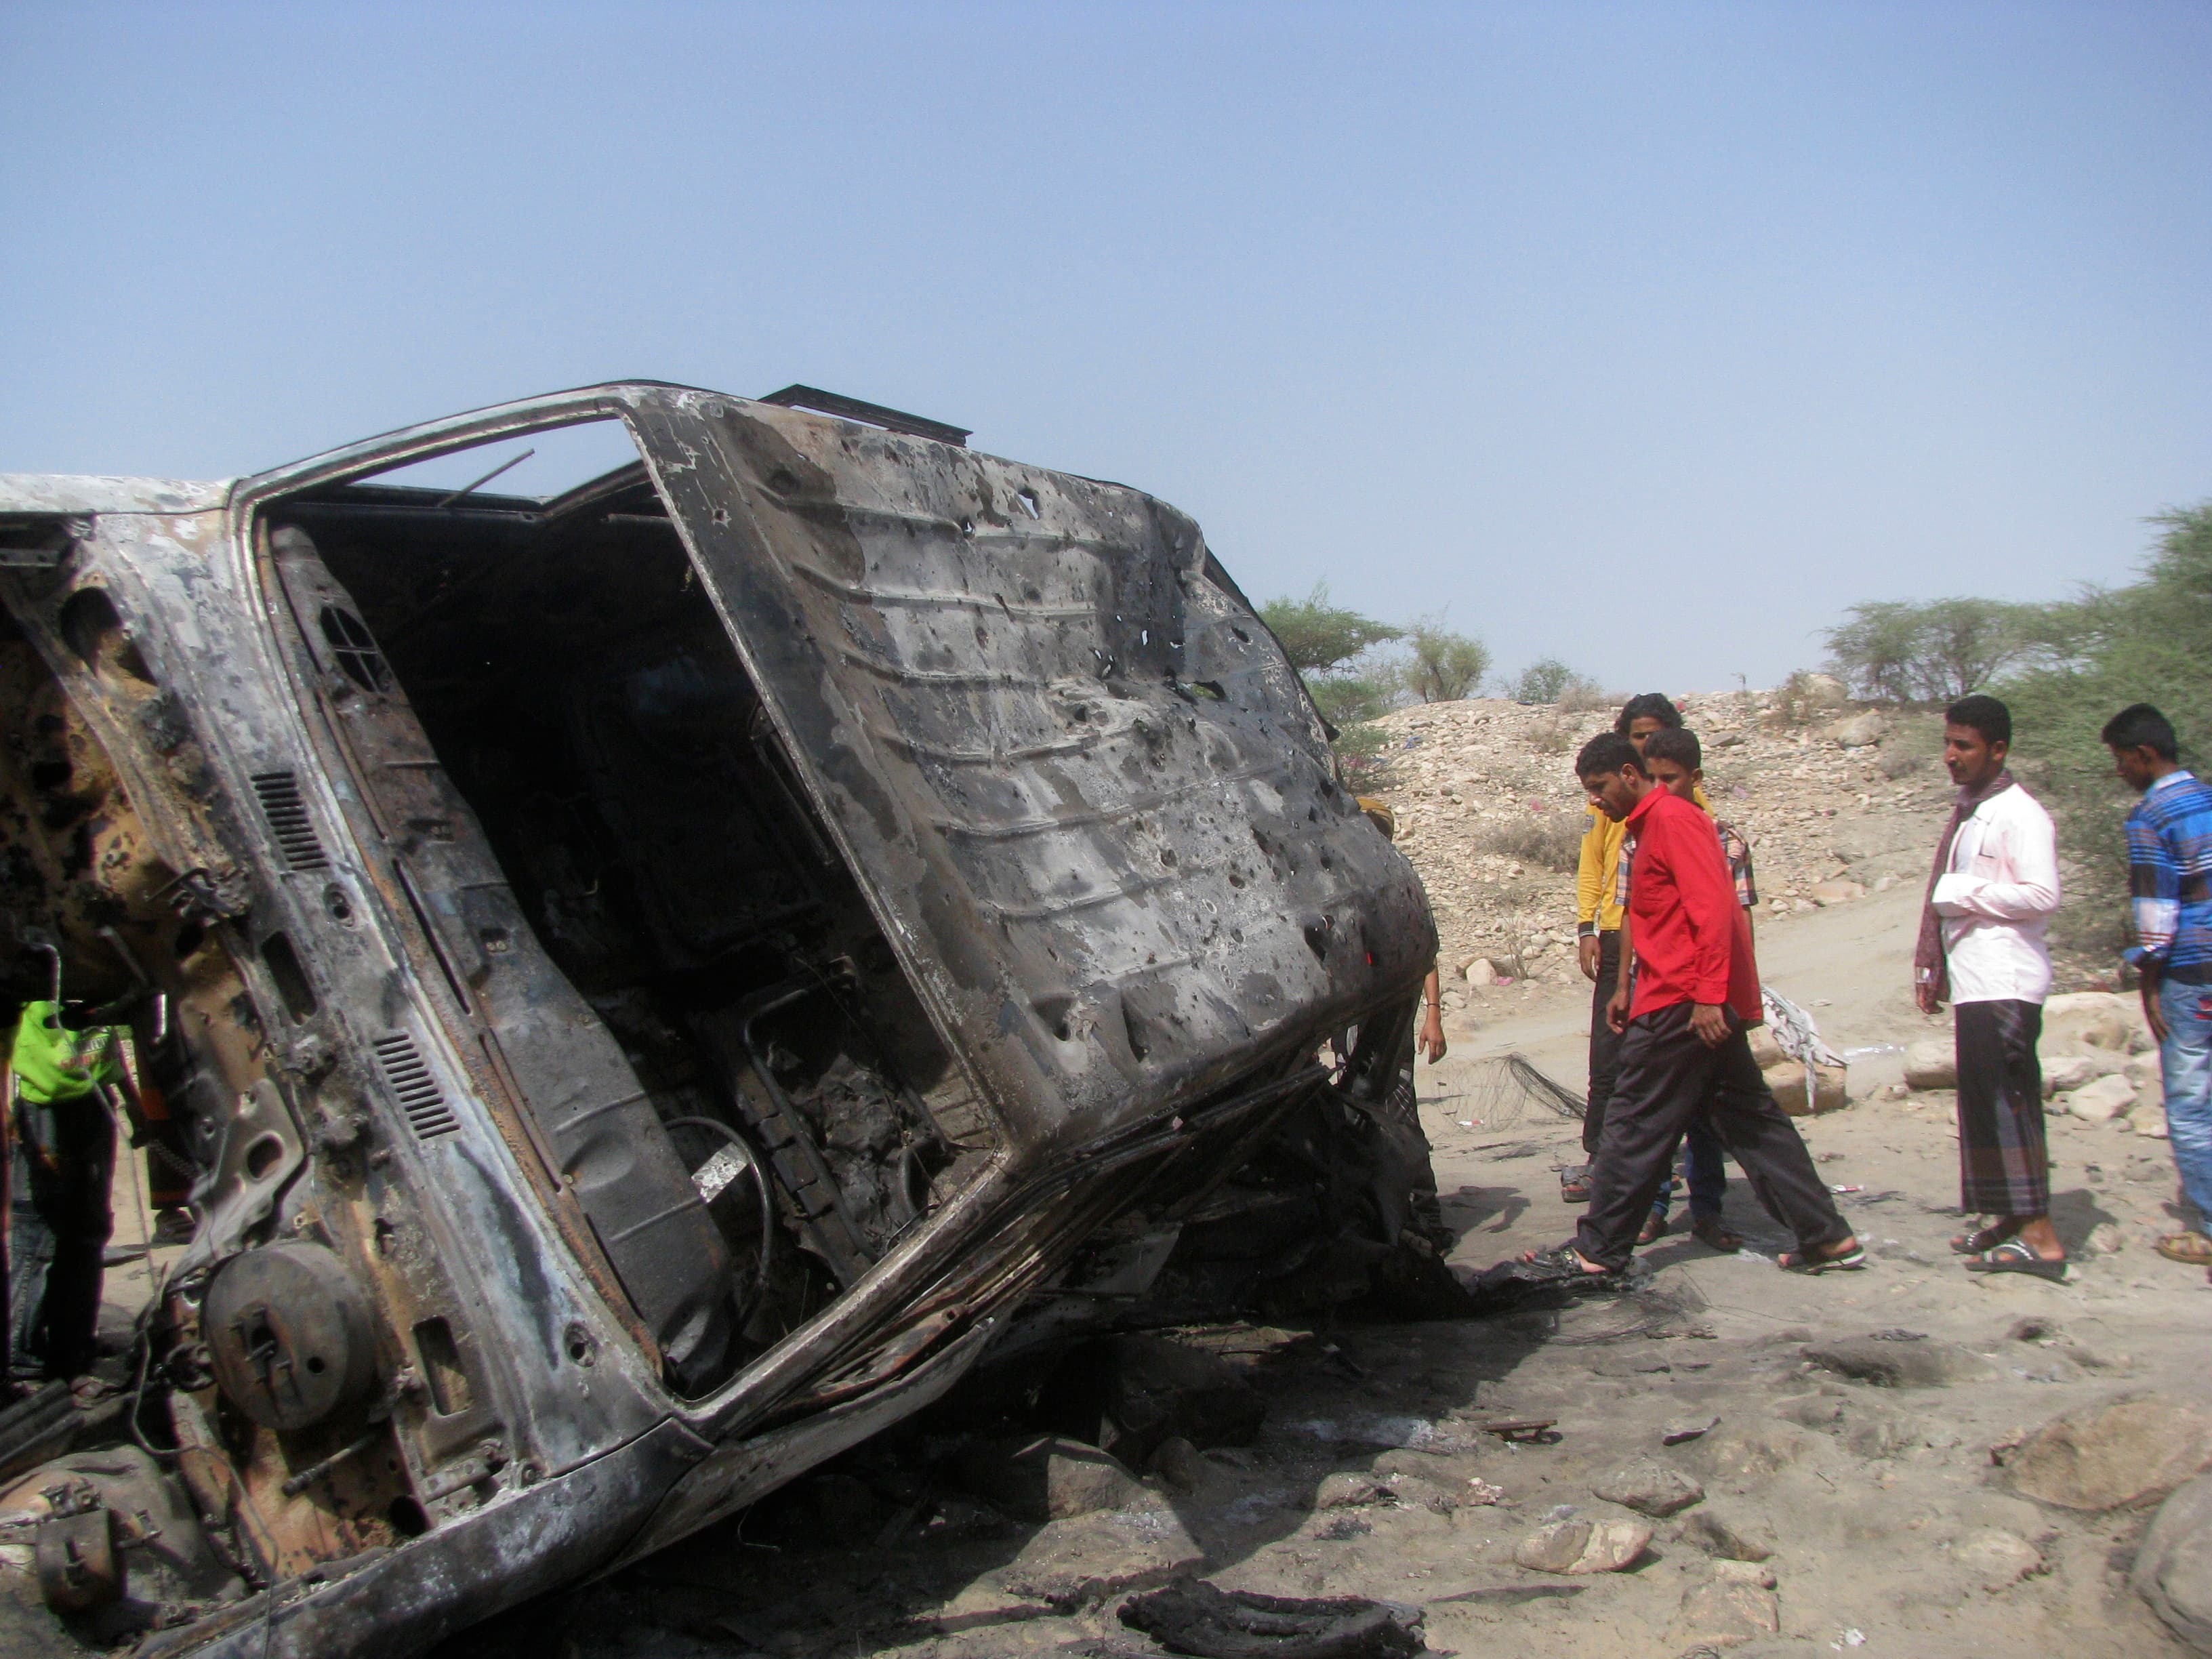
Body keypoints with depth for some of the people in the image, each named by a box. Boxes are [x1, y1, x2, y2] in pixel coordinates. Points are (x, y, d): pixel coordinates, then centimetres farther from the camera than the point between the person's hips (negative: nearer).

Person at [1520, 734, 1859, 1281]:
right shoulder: (1652, 826, 20)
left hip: (1684, 1004, -10)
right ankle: (1827, 1236, 16)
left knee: (1635, 1126, -4)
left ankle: (1597, 1251, 2)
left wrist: (1707, 994, -25)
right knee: (1752, 1119, 13)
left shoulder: (1673, 819, -11)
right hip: (1709, 1003, 10)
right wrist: (1631, 992, 20)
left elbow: (1712, 905, -20)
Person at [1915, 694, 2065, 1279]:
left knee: (2004, 1102, -10)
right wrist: (1933, 969, 18)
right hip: (1974, 983, 9)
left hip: (2005, 984, -9)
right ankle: (2010, 1219, 19)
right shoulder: (1968, 815, 17)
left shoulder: (2019, 814, -10)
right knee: (1986, 1103, 11)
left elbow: (2042, 895, -21)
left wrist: (1960, 894, -15)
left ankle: (2039, 1237, -7)